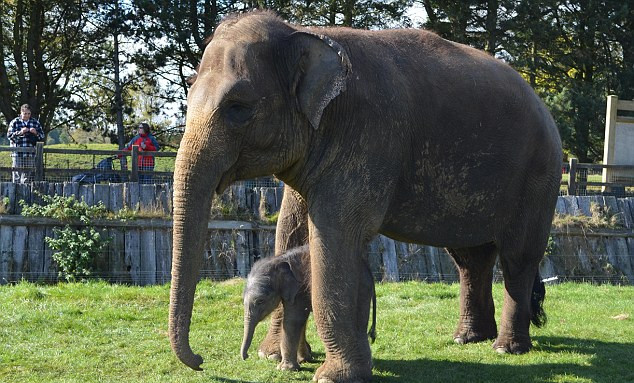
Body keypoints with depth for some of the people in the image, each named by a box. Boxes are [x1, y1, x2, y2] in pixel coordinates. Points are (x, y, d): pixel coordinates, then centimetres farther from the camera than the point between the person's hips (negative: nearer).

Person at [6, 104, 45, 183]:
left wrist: (36, 133, -10)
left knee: (28, 174, 4)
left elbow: (42, 136, 11)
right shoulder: (14, 122, 3)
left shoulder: (35, 123, 11)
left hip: (30, 154, 3)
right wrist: (20, 133, -18)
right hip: (17, 153, -3)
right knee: (17, 174, -4)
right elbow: (9, 135, -4)